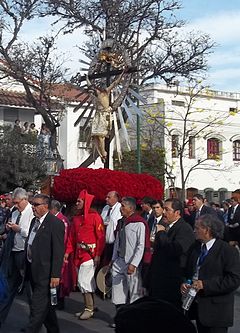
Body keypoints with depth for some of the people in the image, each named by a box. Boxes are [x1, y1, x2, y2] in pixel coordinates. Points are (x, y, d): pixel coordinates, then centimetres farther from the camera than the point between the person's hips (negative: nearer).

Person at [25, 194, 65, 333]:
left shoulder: (56, 223, -14)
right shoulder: (34, 221, 12)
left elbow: (58, 252, -17)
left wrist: (55, 275, -19)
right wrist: (27, 268, 13)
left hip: (45, 273, -8)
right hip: (33, 271, 9)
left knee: (37, 307, -6)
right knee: (46, 305, 19)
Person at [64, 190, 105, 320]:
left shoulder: (95, 216, -11)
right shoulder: (76, 218, 11)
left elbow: (101, 237, -13)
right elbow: (72, 237, 14)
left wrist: (98, 255, -17)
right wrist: (68, 252, 6)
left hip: (90, 253, -7)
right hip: (79, 253, 7)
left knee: (83, 281, -9)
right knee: (85, 282, 11)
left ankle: (89, 309, 3)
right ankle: (90, 307, 21)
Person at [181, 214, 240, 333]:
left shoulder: (228, 251, -11)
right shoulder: (195, 247, 10)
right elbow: (187, 271, 20)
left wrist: (205, 284, -22)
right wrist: (183, 283, -2)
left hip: (216, 310, -6)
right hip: (197, 305, 6)